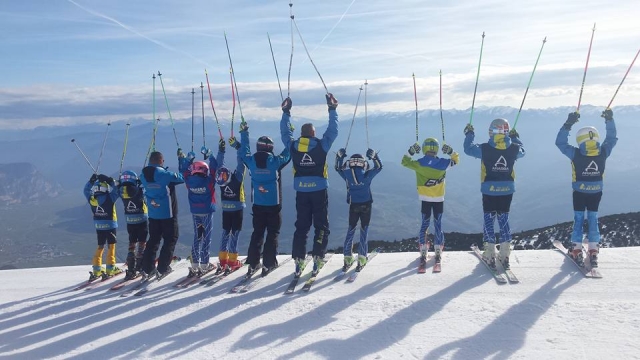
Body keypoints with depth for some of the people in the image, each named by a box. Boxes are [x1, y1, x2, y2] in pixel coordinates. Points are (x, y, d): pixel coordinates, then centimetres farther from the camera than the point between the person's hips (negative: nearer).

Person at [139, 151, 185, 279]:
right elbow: (182, 177, -10)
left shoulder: (144, 176, -2)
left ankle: (147, 269, 13)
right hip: (167, 213, -6)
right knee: (170, 240, 7)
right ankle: (162, 268, 4)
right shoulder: (165, 174, -19)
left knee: (153, 240, 16)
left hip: (153, 214, 6)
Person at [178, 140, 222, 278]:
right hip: (207, 212, -4)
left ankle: (195, 265, 12)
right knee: (206, 237, 3)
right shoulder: (208, 180, -15)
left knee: (197, 237, 13)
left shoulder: (189, 181, -6)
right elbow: (215, 167, -9)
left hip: (194, 212, 4)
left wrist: (182, 158, 18)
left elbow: (183, 171, 11)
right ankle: (204, 264, 6)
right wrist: (213, 154, -2)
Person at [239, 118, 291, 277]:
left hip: (258, 205, 3)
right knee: (272, 233, 7)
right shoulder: (275, 162, -14)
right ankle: (268, 263, 5)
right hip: (274, 205, -3)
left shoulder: (251, 162, -5)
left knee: (257, 233, 13)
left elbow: (244, 152, 15)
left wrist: (244, 132, 24)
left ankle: (253, 263, 10)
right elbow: (287, 153, 0)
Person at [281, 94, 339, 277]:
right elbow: (333, 130, 1)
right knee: (321, 225, 7)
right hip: (319, 191, -3)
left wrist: (286, 112, 24)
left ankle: (299, 259, 6)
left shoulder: (293, 146, 0)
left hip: (301, 192, 3)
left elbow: (285, 132, 16)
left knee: (301, 225, 10)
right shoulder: (321, 145, -7)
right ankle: (318, 257, 1)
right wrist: (332, 109, 9)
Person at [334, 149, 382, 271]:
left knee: (350, 231, 12)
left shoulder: (347, 175, -8)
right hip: (366, 206, -1)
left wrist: (339, 156, 16)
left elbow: (338, 168, 14)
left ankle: (348, 259, 12)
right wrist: (374, 156, 7)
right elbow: (379, 167, 6)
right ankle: (361, 260, 6)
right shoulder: (367, 175, -11)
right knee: (364, 232, 5)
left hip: (353, 206, 1)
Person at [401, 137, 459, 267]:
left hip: (425, 199, 0)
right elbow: (456, 159, 10)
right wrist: (450, 151, 9)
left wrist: (411, 152, 10)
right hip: (439, 199, 0)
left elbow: (404, 161, 4)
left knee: (424, 224, 8)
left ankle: (423, 253, 7)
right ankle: (438, 253, 11)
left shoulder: (419, 164, -12)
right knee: (438, 224, 8)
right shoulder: (443, 163, -9)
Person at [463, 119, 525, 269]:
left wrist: (469, 134, 20)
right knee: (504, 219, 12)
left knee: (489, 220, 7)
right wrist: (516, 137, 35)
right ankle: (505, 255, 14)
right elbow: (522, 151, 20)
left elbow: (468, 149, 4)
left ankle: (490, 255, 8)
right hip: (507, 190, 2)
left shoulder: (485, 148, -12)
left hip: (489, 190, -2)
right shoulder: (513, 148, -4)